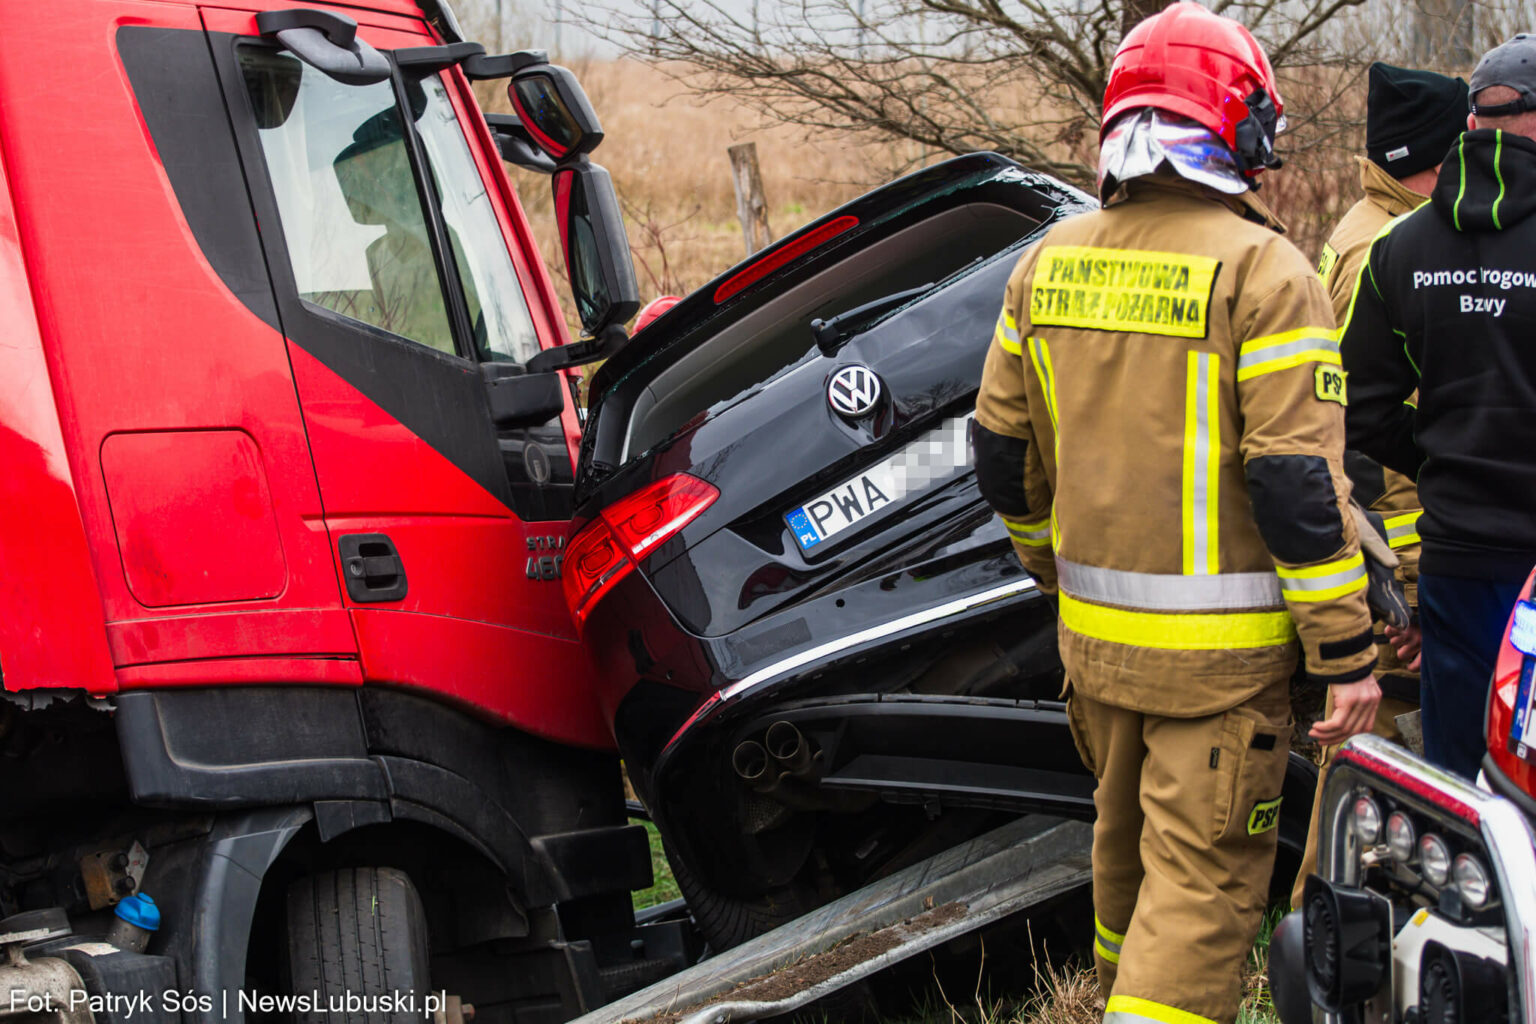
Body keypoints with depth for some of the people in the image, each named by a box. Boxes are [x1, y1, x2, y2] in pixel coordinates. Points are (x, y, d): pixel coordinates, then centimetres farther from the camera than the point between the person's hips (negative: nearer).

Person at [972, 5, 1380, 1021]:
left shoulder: (1050, 260, 5)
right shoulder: (1265, 270, -13)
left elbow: (1003, 449, 11)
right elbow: (1298, 477, -18)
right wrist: (1346, 651, -12)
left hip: (1092, 629, 6)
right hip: (1220, 646, -6)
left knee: (1127, 840, 25)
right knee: (1202, 875, -1)